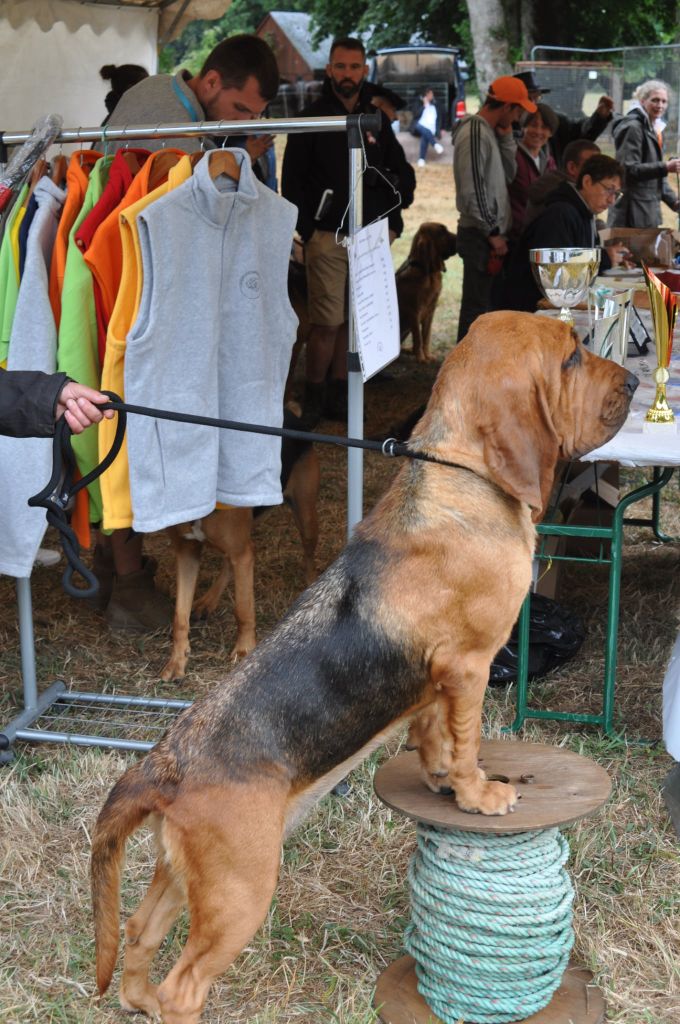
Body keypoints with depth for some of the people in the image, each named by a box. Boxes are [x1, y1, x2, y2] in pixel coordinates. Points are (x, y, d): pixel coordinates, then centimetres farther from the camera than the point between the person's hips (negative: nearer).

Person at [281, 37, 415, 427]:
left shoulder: (377, 120, 14)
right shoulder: (312, 118, 1)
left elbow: (404, 171, 21)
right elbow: (292, 179, -2)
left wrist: (393, 220, 8)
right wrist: (307, 228, -10)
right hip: (328, 237, -5)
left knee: (354, 320, 7)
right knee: (327, 321, -8)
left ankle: (339, 394, 17)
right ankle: (314, 397, 3)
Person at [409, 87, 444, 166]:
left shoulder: (435, 107, 27)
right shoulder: (420, 105, 20)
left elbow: (439, 119, 23)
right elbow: (416, 115, 2)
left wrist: (440, 130, 7)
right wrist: (424, 105, 0)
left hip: (430, 130, 1)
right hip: (420, 127, -1)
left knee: (425, 136, -37)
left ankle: (421, 159, -47)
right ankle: (436, 144, -55)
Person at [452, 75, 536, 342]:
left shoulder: (490, 131, 15)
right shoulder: (474, 133, -16)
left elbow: (508, 175, 14)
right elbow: (471, 191, -20)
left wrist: (506, 136, 5)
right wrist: (493, 233, -17)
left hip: (490, 234, 10)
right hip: (480, 237, -10)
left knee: (485, 304, 15)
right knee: (477, 308, -6)